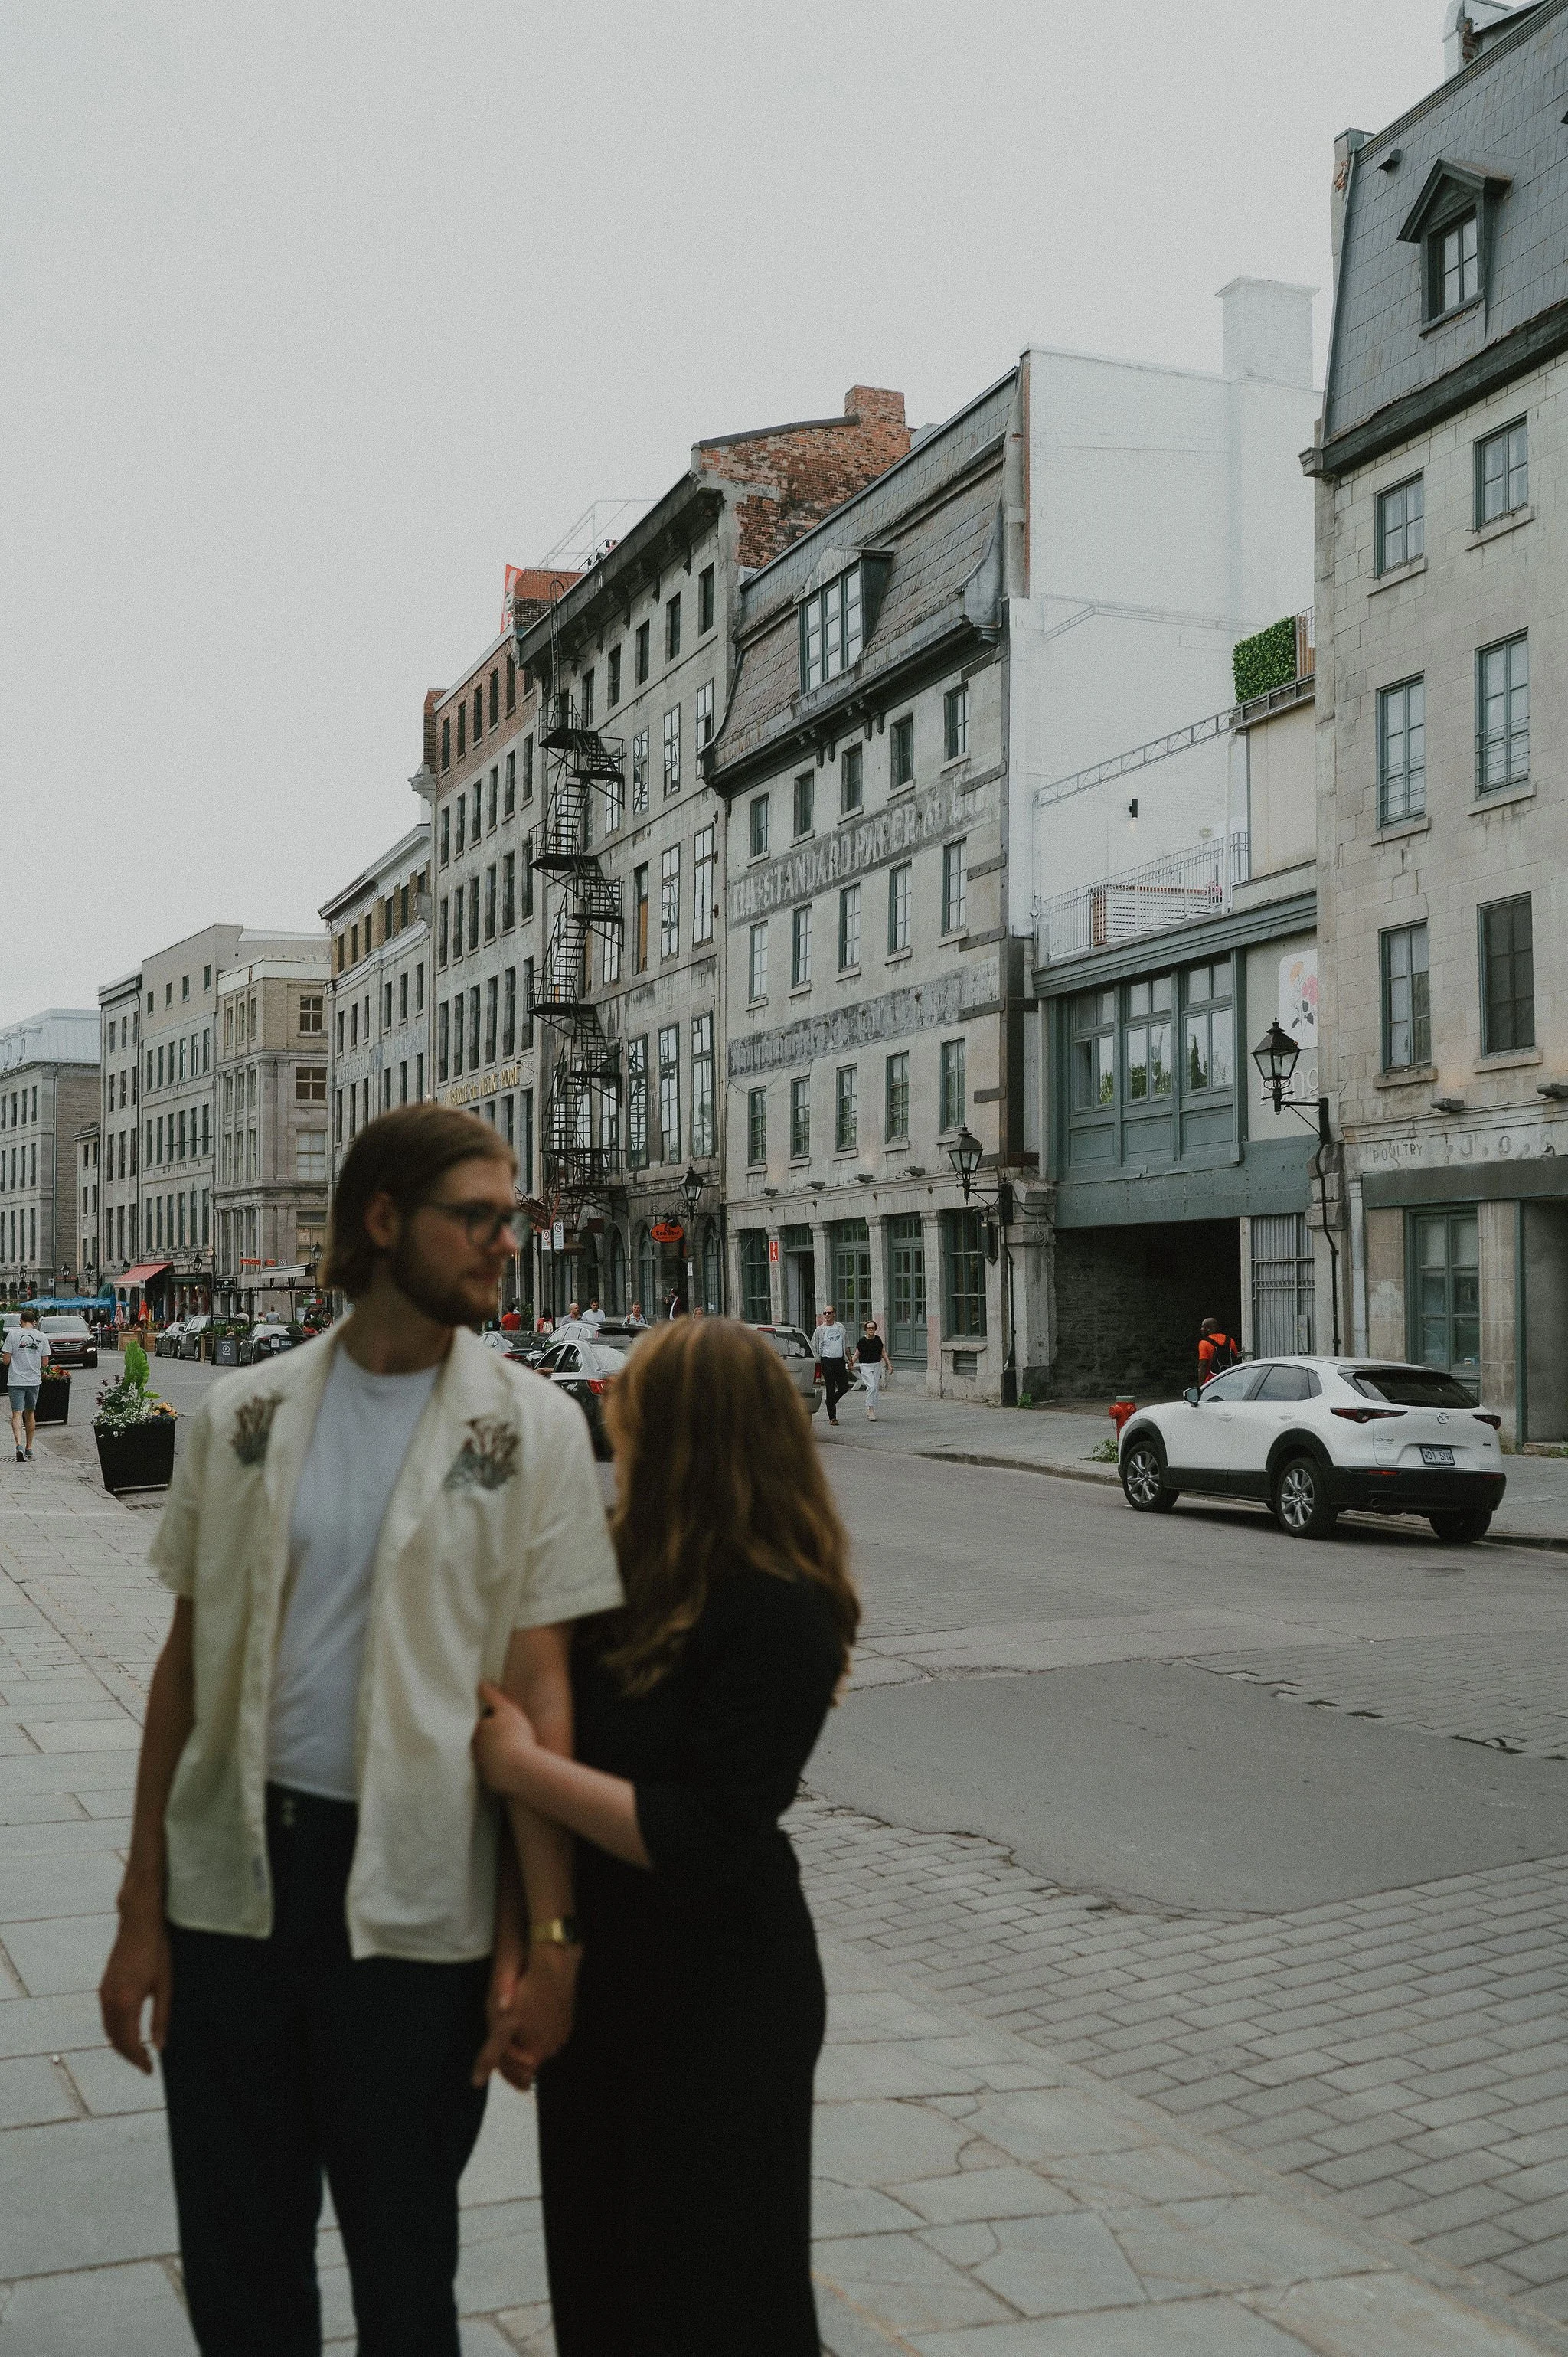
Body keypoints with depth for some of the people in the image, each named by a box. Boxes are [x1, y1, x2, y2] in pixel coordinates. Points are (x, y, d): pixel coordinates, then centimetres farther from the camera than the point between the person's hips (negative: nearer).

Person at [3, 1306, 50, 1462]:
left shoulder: (13, 1334, -6)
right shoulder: (42, 1337, 1)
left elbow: (6, 1360, -7)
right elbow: (45, 1363, 3)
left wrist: (4, 1358, 16)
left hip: (16, 1381, -3)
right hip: (34, 1380, 3)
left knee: (17, 1414, -5)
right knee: (30, 1414, 16)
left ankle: (19, 1446, -24)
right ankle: (29, 1448, 23)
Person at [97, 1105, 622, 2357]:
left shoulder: (532, 1426, -3)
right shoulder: (242, 1415, 3)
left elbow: (540, 1688, -5)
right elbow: (187, 1660, 7)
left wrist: (547, 1937, -9)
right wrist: (141, 1909, 6)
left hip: (414, 1898, -2)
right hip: (234, 1875, 2)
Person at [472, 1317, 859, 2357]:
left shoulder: (777, 1615, -23)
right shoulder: (642, 1574, 2)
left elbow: (704, 1842, -27)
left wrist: (519, 1764, -23)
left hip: (714, 2009, -8)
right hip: (608, 1979, 8)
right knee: (603, 2271, 24)